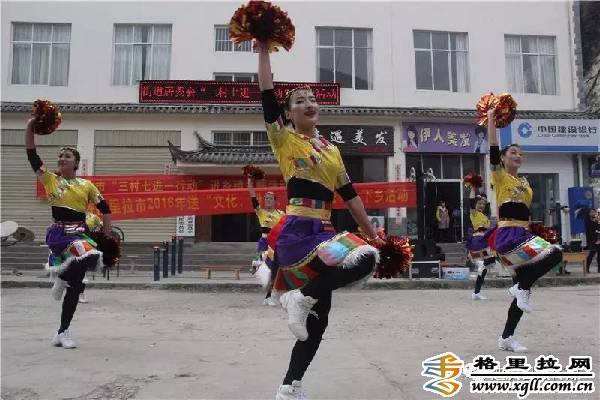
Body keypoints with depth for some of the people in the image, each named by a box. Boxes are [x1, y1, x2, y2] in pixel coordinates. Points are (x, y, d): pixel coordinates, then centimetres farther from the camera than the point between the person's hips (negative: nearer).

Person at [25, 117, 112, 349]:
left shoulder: (87, 185, 8)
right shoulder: (50, 180, 6)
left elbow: (105, 209, 9)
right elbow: (32, 156, 0)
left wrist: (106, 237, 2)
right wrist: (30, 128, -8)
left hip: (80, 234, 3)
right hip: (58, 233, -3)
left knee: (75, 286, 7)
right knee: (91, 256, -34)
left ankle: (63, 333, 21)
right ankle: (62, 276, -1)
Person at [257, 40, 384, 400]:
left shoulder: (332, 150, 18)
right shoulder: (284, 139, 3)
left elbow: (349, 194, 19)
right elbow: (267, 94, -6)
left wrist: (372, 233, 17)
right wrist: (263, 49, -4)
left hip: (323, 233, 7)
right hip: (297, 232, -7)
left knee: (319, 316, 8)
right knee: (364, 260, -28)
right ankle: (300, 298, -8)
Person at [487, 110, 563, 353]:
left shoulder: (524, 183, 20)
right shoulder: (500, 176, 0)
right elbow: (493, 148, -10)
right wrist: (491, 119, -7)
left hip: (522, 235, 8)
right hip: (508, 235, -8)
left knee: (524, 288, 6)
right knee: (554, 253, -25)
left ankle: (506, 338, 15)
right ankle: (522, 288, -7)